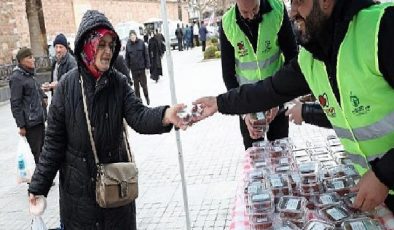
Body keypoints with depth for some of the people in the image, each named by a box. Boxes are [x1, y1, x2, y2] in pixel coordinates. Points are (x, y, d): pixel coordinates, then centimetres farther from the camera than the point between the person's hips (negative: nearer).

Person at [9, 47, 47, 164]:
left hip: (40, 119, 8)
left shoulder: (30, 74, 11)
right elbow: (15, 104, -14)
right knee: (37, 151, -3)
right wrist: (21, 125, -16)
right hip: (30, 122, -8)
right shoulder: (16, 78, -12)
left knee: (42, 149, 13)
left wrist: (43, 97, 11)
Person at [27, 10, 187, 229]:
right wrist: (39, 185, -4)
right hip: (79, 185, -1)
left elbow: (138, 116, -20)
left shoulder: (119, 82, -5)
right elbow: (54, 140, -5)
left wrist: (164, 115, -42)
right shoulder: (68, 86, -9)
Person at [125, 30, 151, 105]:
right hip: (133, 68, 1)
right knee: (136, 85, 10)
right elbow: (127, 57, 3)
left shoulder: (141, 43, -6)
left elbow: (146, 54, -4)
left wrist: (147, 66, -6)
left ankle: (147, 97, 28)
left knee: (144, 84, 7)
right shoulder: (128, 45, -1)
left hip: (142, 67, -1)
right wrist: (127, 68, 0)